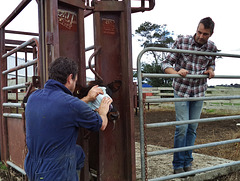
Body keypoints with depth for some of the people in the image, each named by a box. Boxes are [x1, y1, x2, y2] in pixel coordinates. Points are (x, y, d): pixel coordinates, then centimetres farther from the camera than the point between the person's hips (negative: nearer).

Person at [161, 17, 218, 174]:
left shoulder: (212, 48, -2)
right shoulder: (182, 42, -12)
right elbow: (166, 63, -11)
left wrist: (210, 70, -7)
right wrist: (176, 72, -31)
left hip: (199, 92, 3)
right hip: (181, 90, -3)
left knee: (193, 128, 7)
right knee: (182, 127, -7)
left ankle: (187, 162, 22)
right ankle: (178, 164, 8)